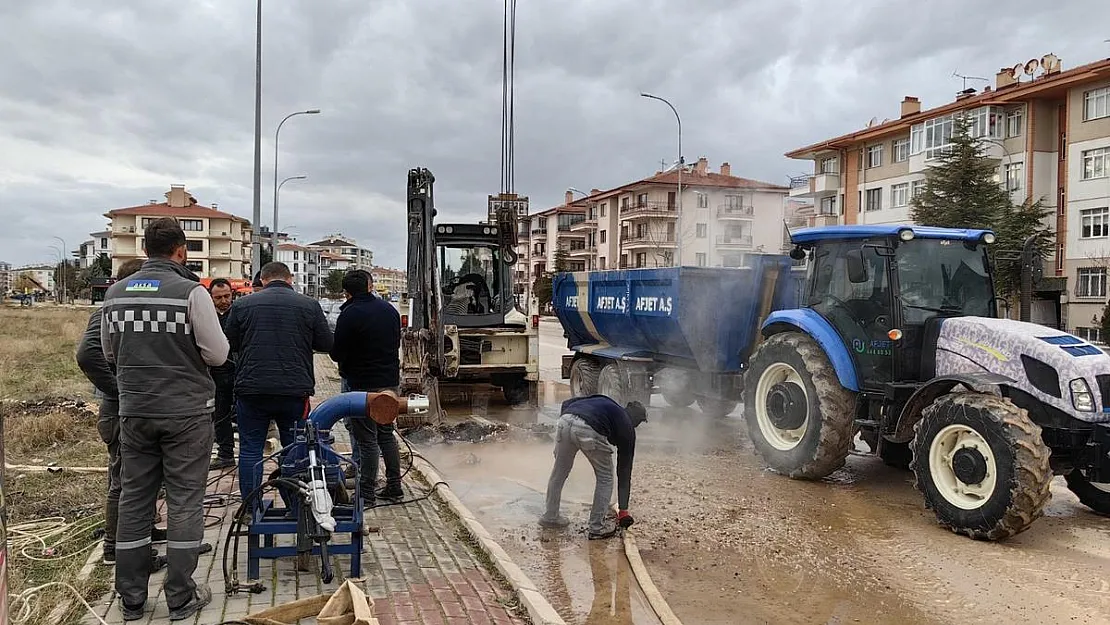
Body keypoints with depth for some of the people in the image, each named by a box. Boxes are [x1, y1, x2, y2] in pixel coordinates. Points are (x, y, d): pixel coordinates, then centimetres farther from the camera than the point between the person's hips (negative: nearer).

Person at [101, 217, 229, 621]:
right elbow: (217, 354, -12)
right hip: (187, 411, -5)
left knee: (134, 499, 12)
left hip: (134, 411, 5)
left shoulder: (116, 293, 3)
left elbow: (109, 353, 14)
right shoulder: (191, 292, -14)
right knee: (184, 501, 4)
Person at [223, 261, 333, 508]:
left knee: (250, 448, 10)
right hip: (295, 389, 0)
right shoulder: (309, 305, 0)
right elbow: (326, 344, 5)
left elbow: (230, 344, 9)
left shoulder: (242, 305, 1)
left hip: (251, 389, 0)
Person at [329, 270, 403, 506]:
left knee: (366, 439, -1)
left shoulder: (350, 314, -15)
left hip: (363, 384, -7)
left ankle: (367, 493, 5)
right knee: (386, 433, 17)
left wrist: (345, 367, 9)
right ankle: (394, 486, 22)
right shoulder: (389, 309, 8)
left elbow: (336, 354, -12)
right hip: (391, 381, 7)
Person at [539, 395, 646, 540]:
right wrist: (623, 509, 34)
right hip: (589, 430, -4)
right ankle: (596, 528, 23)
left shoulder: (603, 402, 37)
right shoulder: (627, 428, 26)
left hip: (565, 421, 5)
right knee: (605, 478, 20)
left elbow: (567, 403, 25)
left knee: (559, 472, 25)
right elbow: (624, 471, 29)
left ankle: (550, 517, 40)